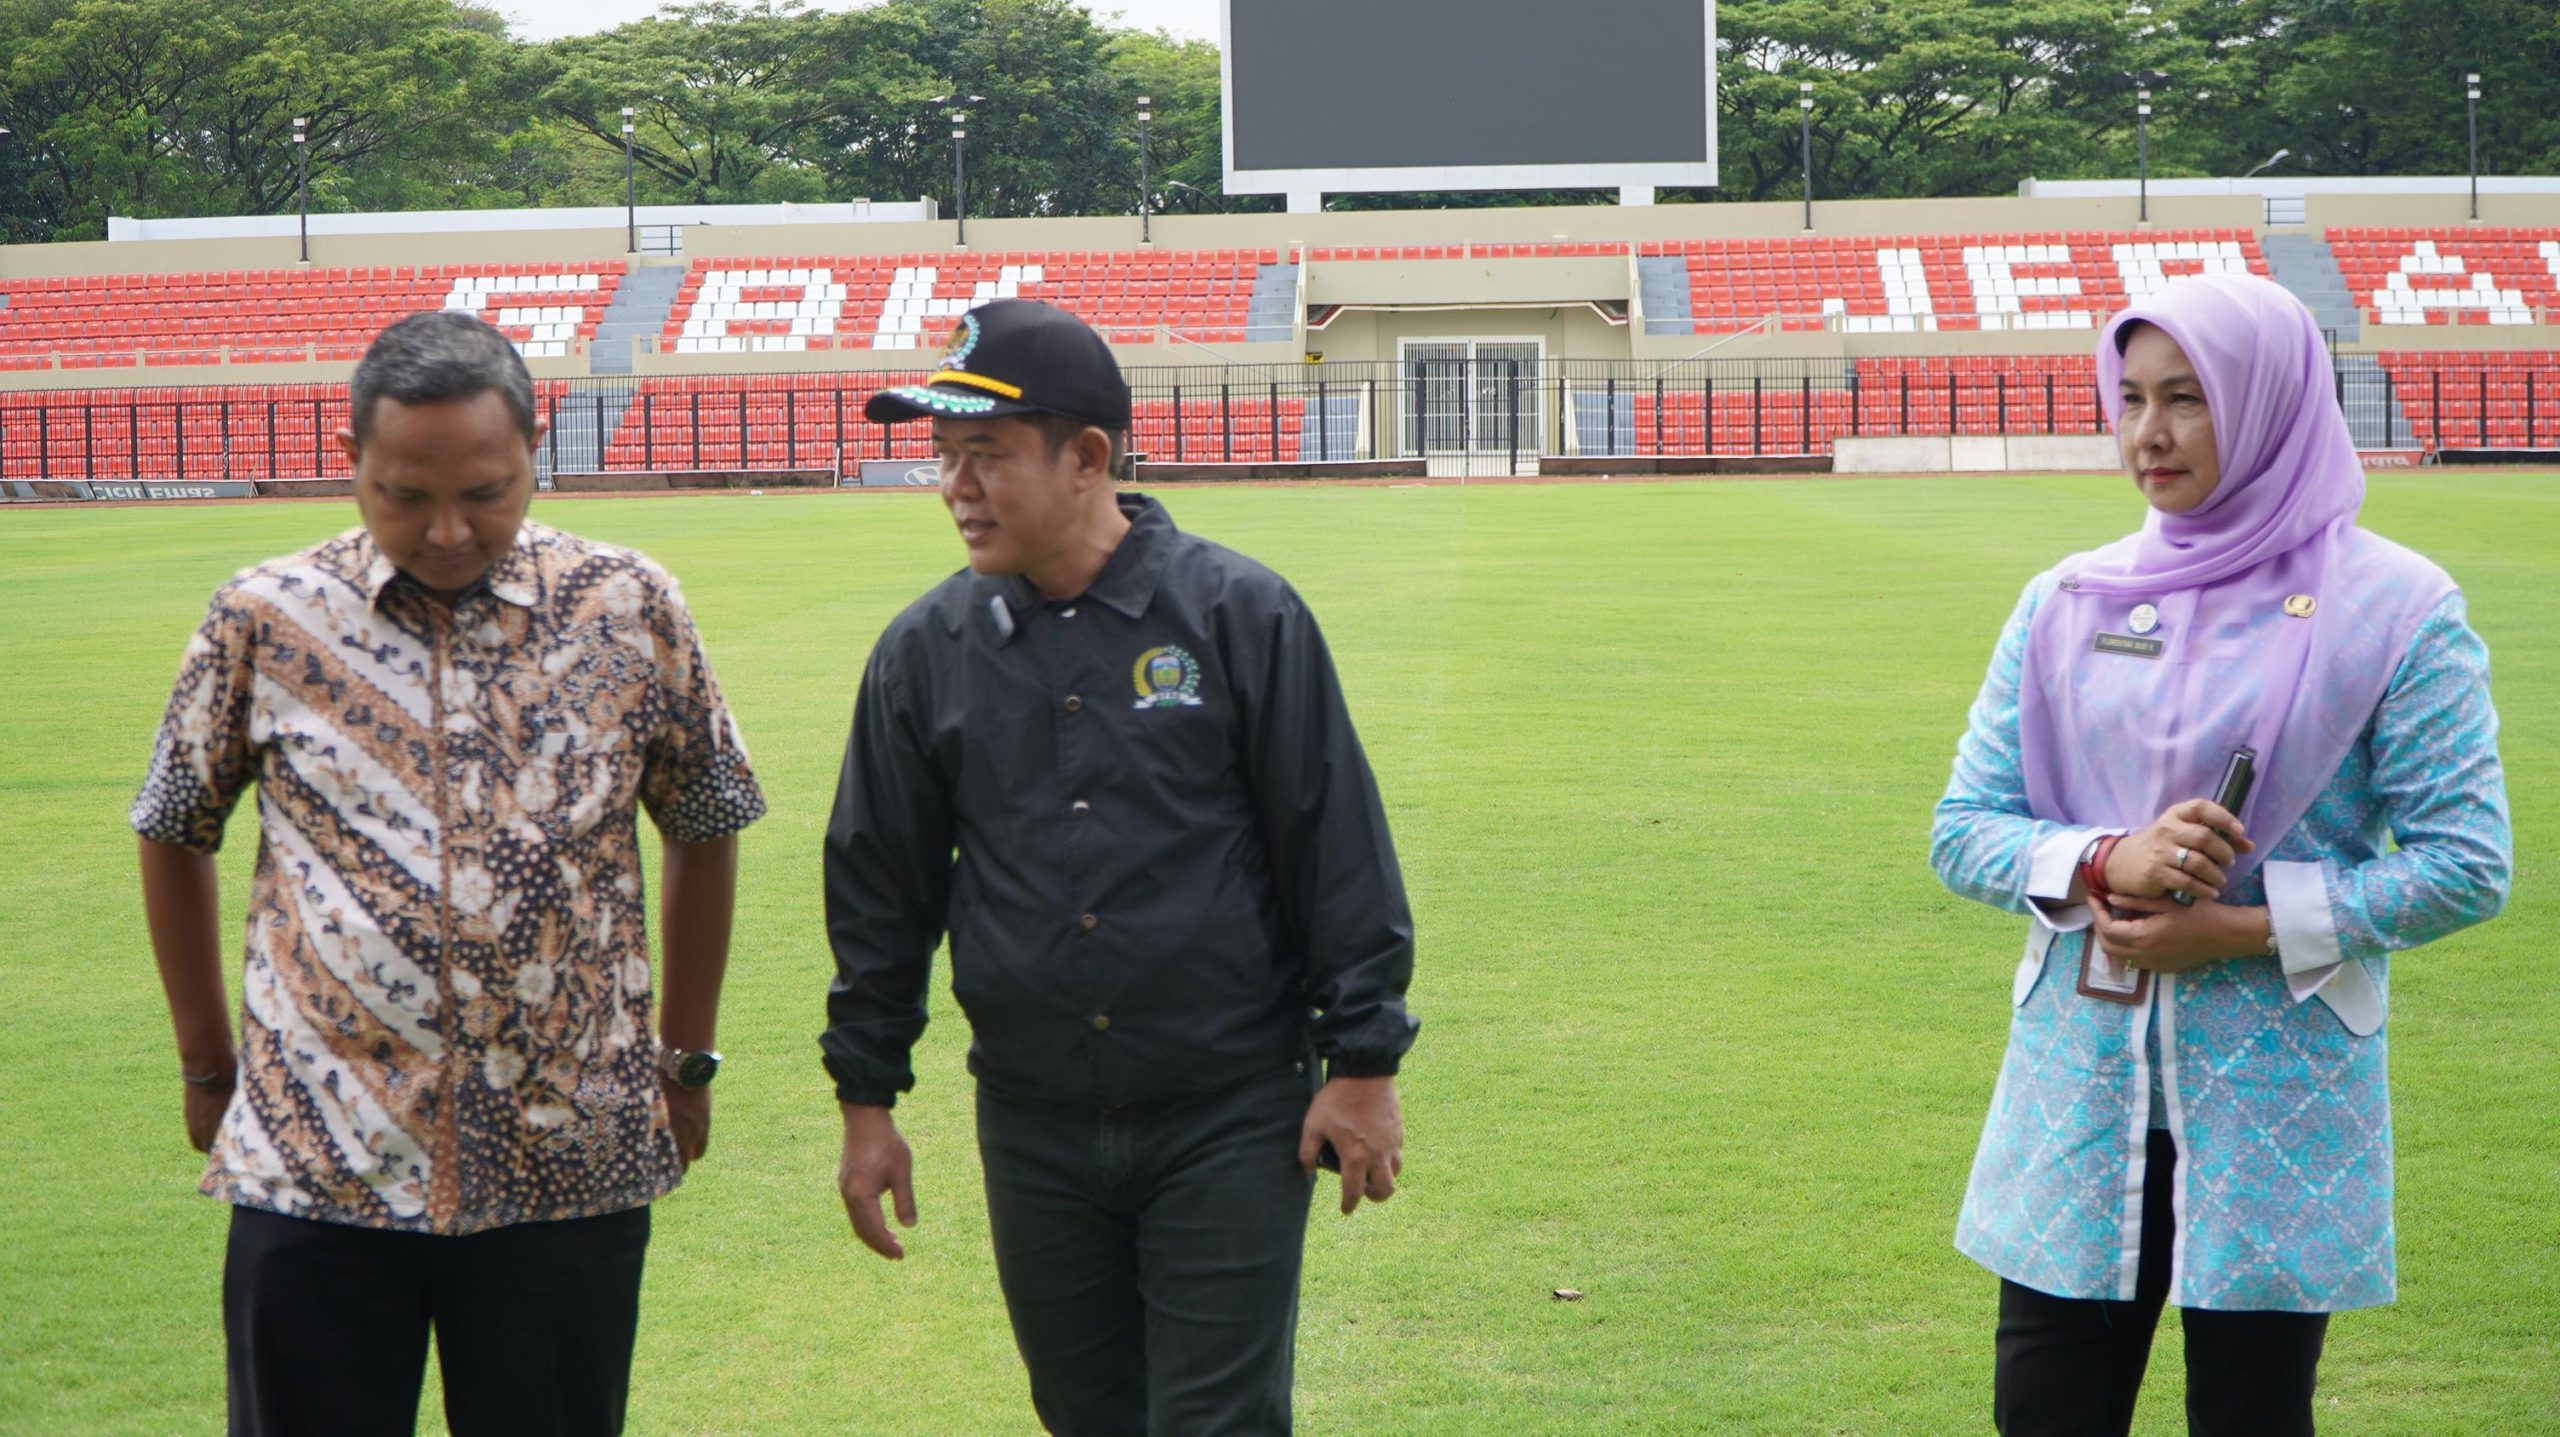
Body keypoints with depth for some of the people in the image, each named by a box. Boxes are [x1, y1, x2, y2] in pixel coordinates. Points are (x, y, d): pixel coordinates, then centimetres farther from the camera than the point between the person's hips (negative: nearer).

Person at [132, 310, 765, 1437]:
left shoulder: (629, 610, 0)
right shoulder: (264, 619, 0)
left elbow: (703, 831, 12)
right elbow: (176, 838, 12)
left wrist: (686, 1059, 13)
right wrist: (205, 1064, 14)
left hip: (571, 1164, 0)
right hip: (317, 1166, 0)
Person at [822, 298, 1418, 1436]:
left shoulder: (1241, 616, -6)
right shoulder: (927, 650, 3)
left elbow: (1338, 844, -3)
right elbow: (880, 885, 11)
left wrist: (1362, 1063, -4)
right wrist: (866, 1097, 11)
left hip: (1230, 1126, -3)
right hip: (1033, 1132, 4)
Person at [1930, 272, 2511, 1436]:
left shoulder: (2390, 609, -5)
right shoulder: (2066, 602, 5)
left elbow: (2465, 865, -7)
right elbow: (1962, 829, 5)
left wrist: (2242, 926, -15)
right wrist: (2106, 863, -15)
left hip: (2278, 1101, -3)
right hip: (2080, 1086, 3)